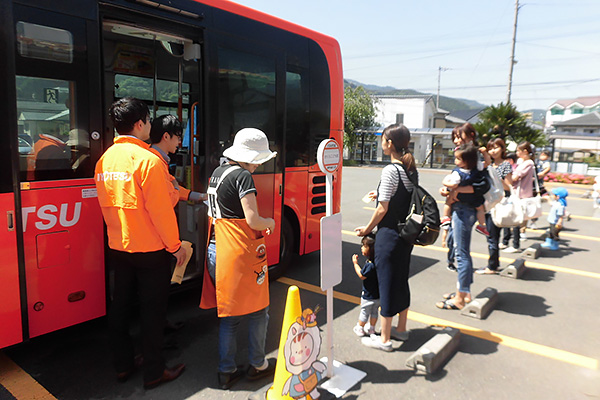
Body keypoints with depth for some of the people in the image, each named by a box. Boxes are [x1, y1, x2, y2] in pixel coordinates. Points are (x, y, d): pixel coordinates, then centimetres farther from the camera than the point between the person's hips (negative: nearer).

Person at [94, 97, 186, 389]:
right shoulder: (147, 159, -18)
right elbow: (160, 209, -20)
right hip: (150, 249, -7)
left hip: (118, 247, 7)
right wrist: (175, 245, -10)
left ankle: (123, 365, 31)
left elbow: (106, 205, 11)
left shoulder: (104, 160, 5)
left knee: (121, 305, 16)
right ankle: (154, 372, 18)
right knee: (152, 310, 5)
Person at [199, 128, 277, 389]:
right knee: (257, 310, 11)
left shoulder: (218, 172, 12)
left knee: (228, 313, 17)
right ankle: (258, 365, 26)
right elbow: (253, 221, -22)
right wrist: (270, 223, 0)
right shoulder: (242, 176, -15)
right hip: (242, 253, -8)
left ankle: (226, 371, 25)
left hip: (217, 250, 8)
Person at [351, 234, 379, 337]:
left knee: (364, 312, 11)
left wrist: (355, 263, -14)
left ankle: (360, 329, 28)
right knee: (374, 312, 20)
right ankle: (371, 329, 35)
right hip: (377, 294, 7)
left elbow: (362, 276, -20)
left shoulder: (370, 265, -30)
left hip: (368, 295, -7)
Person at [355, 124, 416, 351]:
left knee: (386, 281, 2)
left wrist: (367, 229, -5)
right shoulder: (412, 169, 6)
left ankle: (384, 339, 14)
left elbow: (382, 209, -17)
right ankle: (401, 329, 34)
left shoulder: (390, 170, -18)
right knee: (401, 279, 19)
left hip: (389, 234, -8)